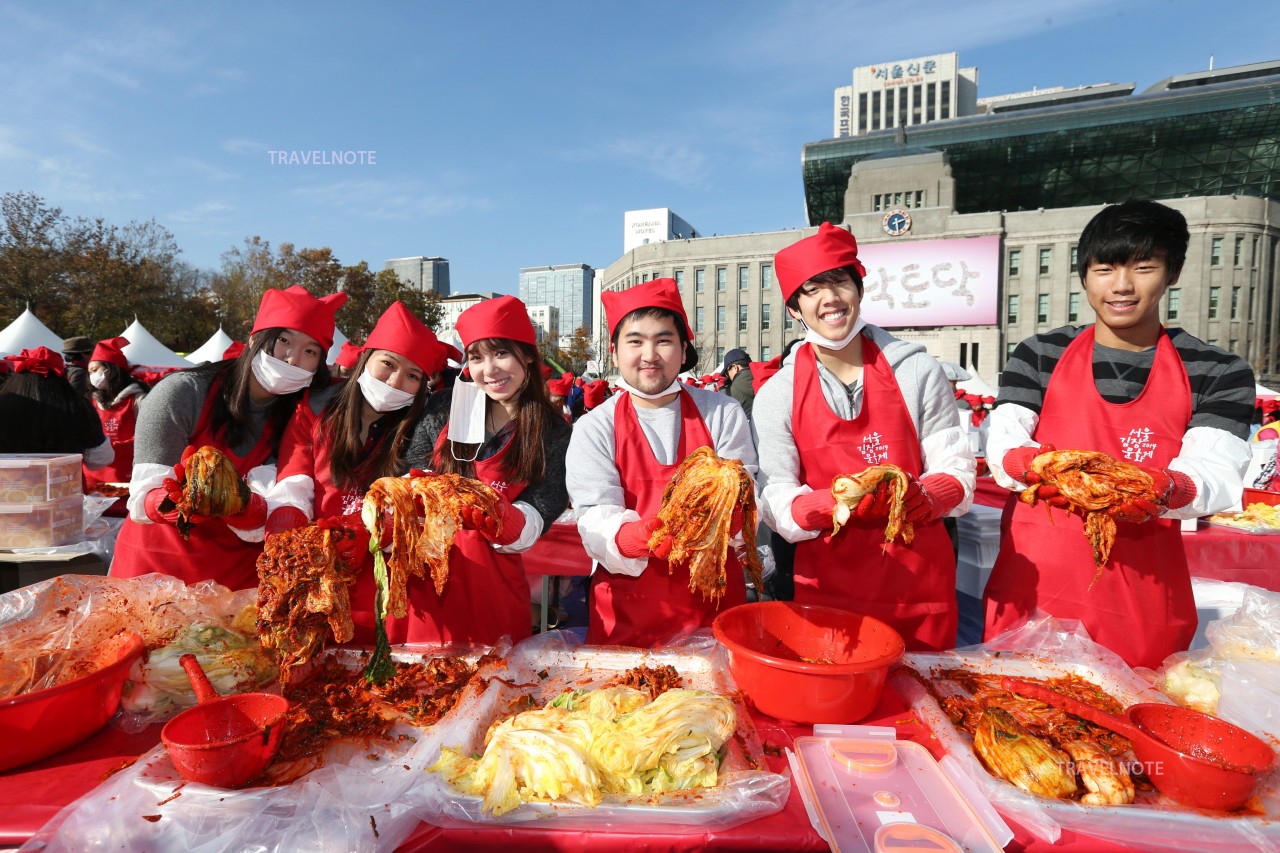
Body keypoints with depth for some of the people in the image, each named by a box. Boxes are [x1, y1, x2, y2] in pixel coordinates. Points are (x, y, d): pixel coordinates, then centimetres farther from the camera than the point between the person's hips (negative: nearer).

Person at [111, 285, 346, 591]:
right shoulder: (182, 392, -11)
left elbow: (259, 525, -14)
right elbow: (141, 502, -13)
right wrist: (172, 502, -33)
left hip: (239, 572, 1)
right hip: (155, 567, -1)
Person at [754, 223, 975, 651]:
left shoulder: (918, 371, -2)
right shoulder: (776, 394, -4)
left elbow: (955, 471, -1)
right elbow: (775, 503, -6)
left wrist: (922, 498, -23)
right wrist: (834, 503, -26)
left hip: (920, 581, 1)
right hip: (828, 587, -1)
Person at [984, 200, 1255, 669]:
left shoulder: (1218, 372, 2)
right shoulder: (1038, 355, 2)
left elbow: (1218, 473, -8)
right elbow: (1002, 444, -7)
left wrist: (1168, 490, -31)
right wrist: (1029, 464, -30)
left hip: (1144, 598, 0)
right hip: (1033, 585, 0)